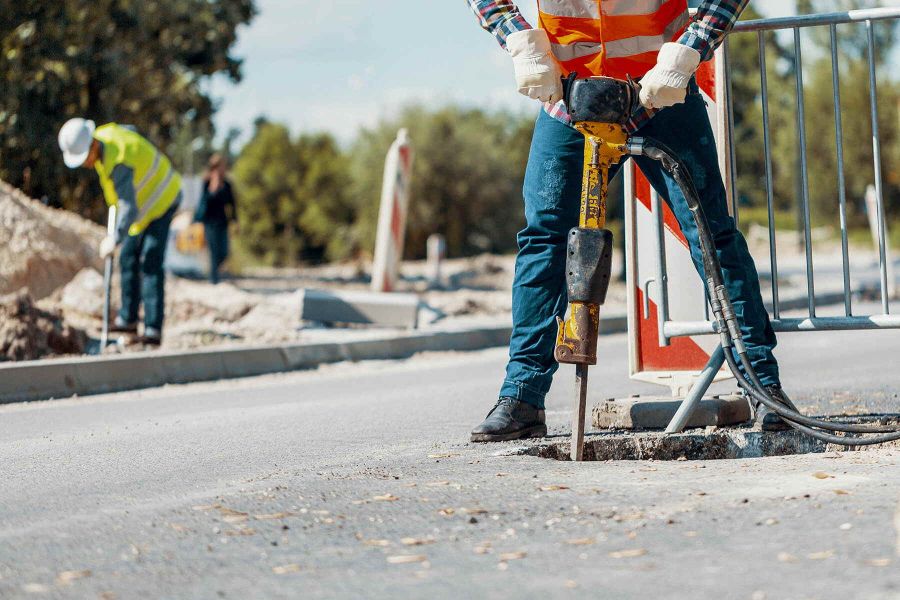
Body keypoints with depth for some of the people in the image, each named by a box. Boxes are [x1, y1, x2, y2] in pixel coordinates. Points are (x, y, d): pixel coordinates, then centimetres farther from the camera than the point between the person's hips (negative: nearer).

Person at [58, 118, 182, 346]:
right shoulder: (105, 133, -7)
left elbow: (129, 210, -40)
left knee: (150, 263, -17)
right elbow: (130, 131, 16)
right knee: (128, 257, 11)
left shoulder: (118, 165, -35)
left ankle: (153, 329, -21)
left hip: (161, 201, -10)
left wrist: (115, 240, -28)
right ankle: (128, 319, 19)